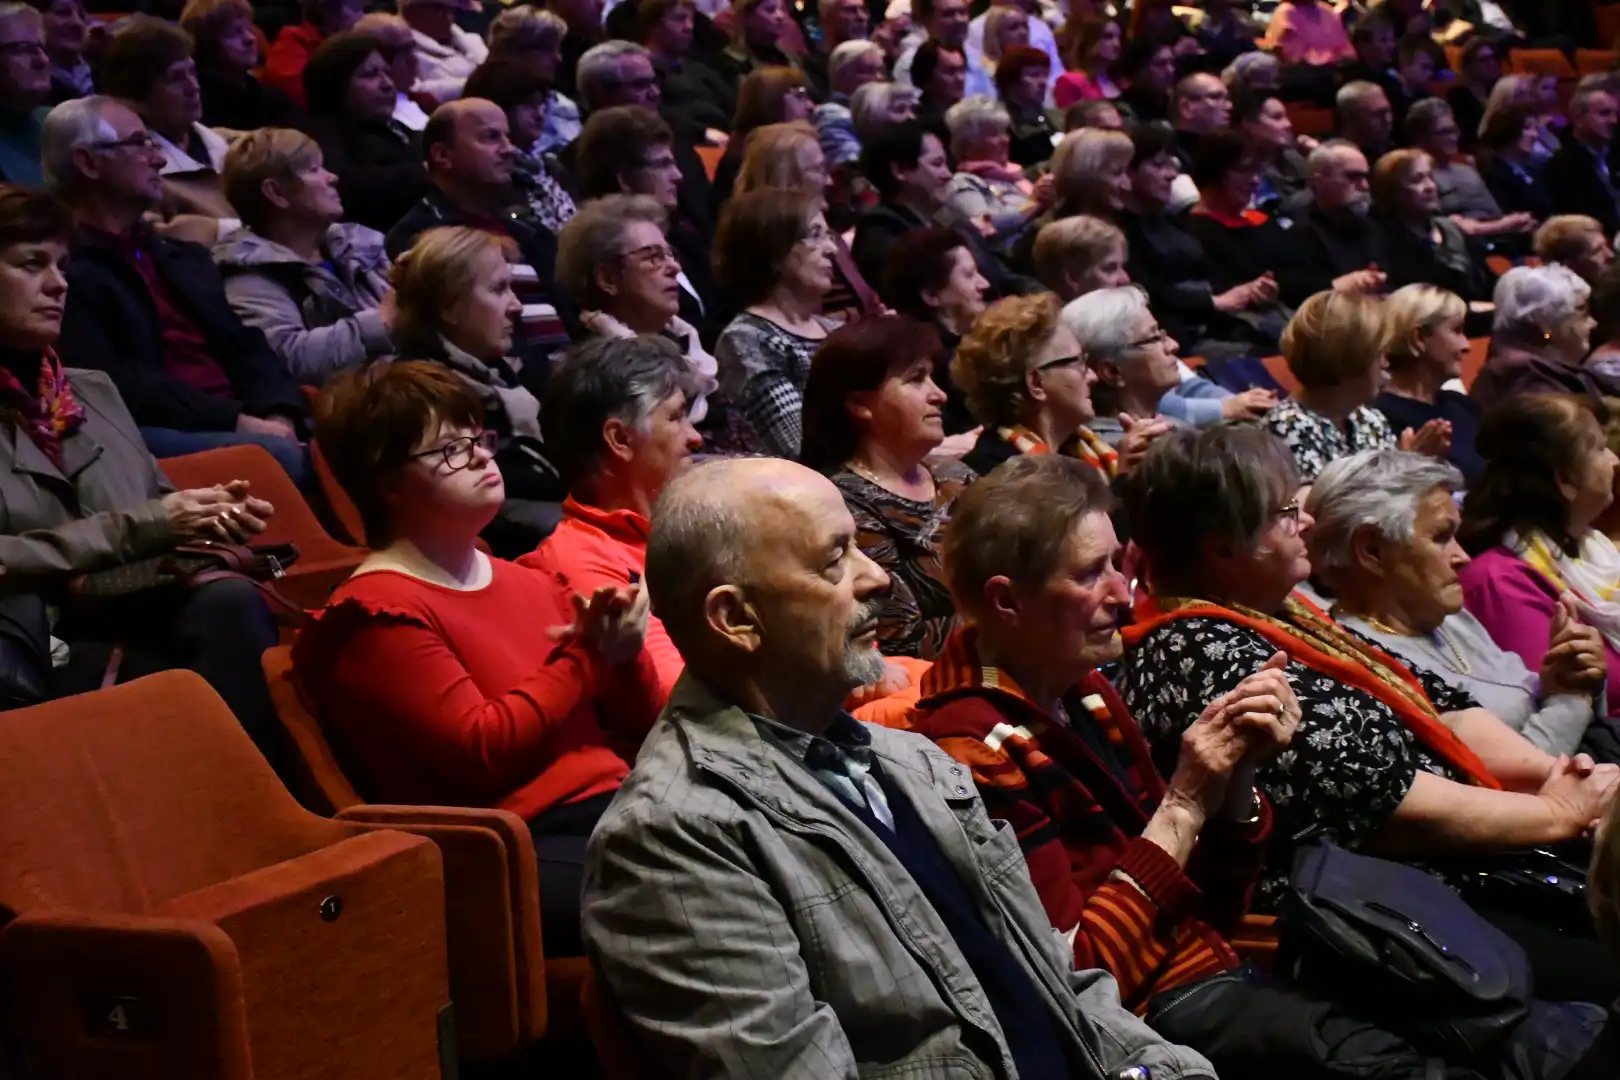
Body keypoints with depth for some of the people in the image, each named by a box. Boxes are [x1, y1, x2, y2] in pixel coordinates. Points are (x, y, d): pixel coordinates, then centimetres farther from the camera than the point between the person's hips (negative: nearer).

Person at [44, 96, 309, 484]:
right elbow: (114, 386, -12)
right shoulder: (64, 270, -1)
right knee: (278, 456, -34)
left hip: (244, 425, 8)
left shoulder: (185, 256, 27)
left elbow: (244, 348, 18)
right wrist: (234, 421, -17)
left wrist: (277, 415, -4)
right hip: (152, 439, -7)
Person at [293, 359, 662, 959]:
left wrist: (623, 657, -2)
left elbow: (639, 726, 20)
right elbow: (485, 751, -15)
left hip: (614, 804, 8)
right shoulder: (376, 614, -3)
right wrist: (585, 656, -7)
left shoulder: (526, 581, 21)